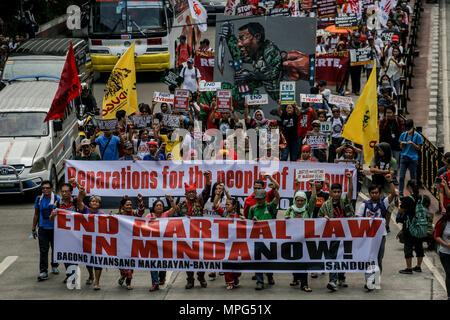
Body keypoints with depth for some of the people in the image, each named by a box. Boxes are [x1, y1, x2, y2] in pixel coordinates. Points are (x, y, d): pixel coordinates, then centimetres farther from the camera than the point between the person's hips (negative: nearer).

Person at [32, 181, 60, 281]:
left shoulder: (57, 199, -5)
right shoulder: (39, 199, 4)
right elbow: (36, 214, 11)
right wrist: (33, 228, 11)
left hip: (54, 228, -1)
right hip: (43, 228, 1)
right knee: (43, 250, -6)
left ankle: (54, 266, 33)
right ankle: (43, 272, -8)